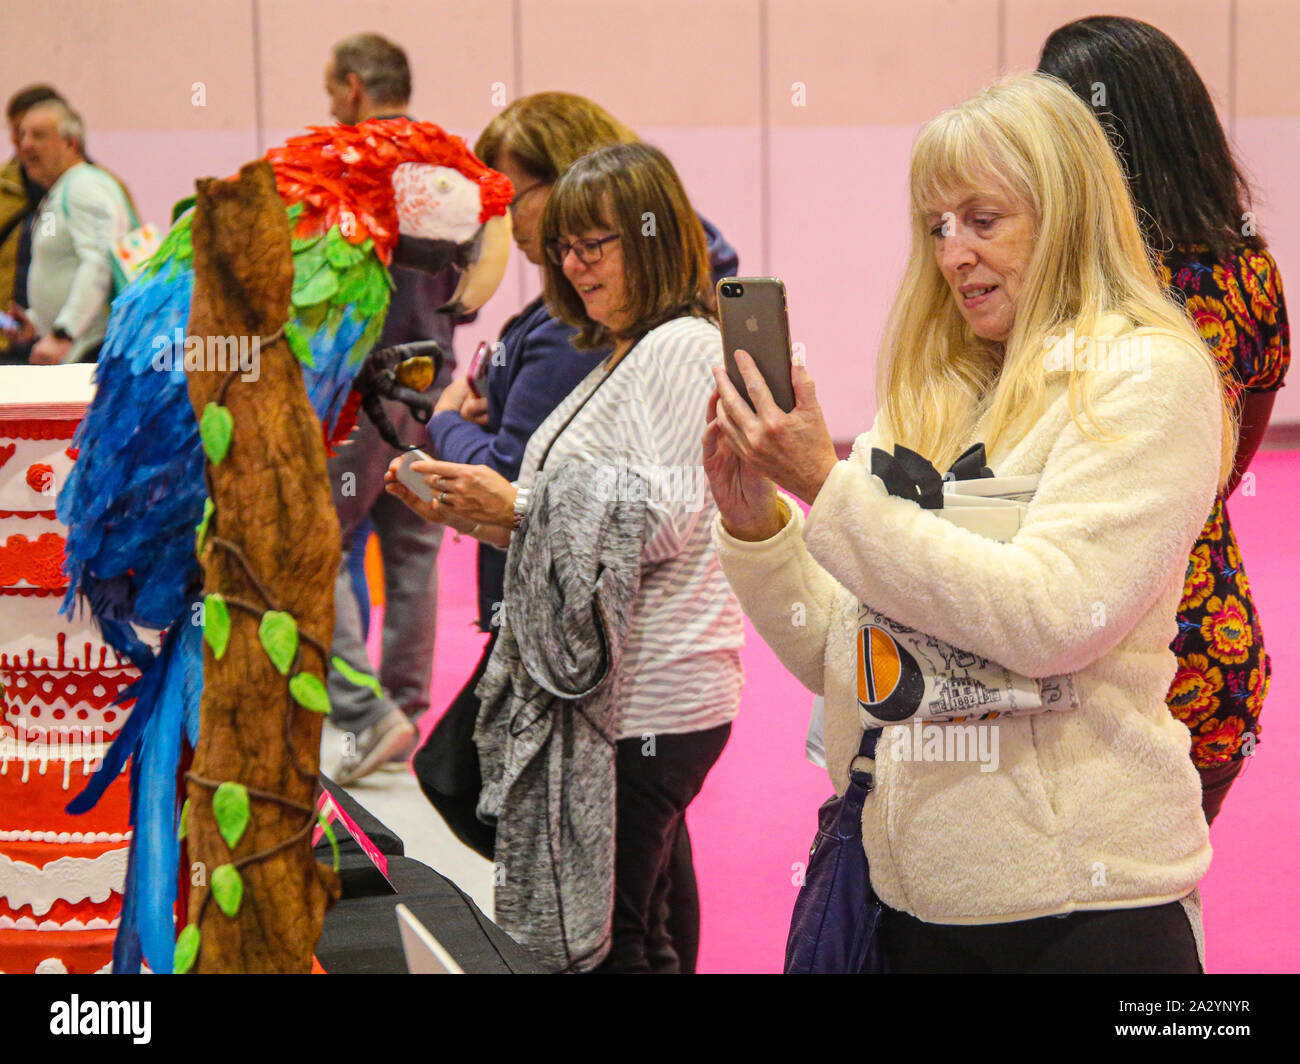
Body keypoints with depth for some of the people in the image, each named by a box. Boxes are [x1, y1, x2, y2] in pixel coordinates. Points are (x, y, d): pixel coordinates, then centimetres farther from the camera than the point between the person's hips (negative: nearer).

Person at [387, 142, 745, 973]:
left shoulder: (681, 348, -9)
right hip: (615, 692, 10)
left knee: (604, 940, -7)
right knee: (635, 934, 14)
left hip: (651, 699, -10)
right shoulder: (625, 358, 22)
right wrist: (480, 516, 10)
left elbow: (661, 524, -19)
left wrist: (518, 508, -16)